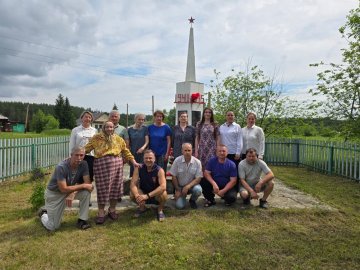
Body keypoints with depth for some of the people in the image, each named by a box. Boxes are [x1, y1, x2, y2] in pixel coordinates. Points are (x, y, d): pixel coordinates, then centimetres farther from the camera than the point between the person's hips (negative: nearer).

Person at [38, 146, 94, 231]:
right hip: (54, 193, -4)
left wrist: (73, 193, -30)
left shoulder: (84, 164, -17)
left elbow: (88, 183, -17)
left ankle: (82, 220, -9)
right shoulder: (61, 167, -31)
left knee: (86, 192, -25)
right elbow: (63, 189, -31)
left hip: (70, 190, 4)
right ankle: (43, 214, 31)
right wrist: (83, 186, -29)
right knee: (53, 227, -2)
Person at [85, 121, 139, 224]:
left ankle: (112, 210, 23)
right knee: (103, 188, -1)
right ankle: (101, 213, 11)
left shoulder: (118, 138, 15)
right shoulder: (96, 138, 6)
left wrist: (133, 161, 11)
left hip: (116, 164, 3)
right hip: (101, 164, -3)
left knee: (115, 187, 7)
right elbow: (86, 149, 6)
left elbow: (126, 151, 16)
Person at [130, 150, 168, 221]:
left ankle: (160, 210, 0)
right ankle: (142, 208, 8)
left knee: (163, 194, -34)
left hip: (156, 195, -3)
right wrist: (137, 195, -41)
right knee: (132, 194, -25)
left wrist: (147, 196, -43)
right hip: (143, 193, 3)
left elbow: (163, 187, -36)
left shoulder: (159, 170, -23)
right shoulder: (139, 168, -15)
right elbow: (133, 184, -20)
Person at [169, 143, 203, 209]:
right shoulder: (177, 161, -12)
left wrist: (187, 187, -24)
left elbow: (198, 178, -13)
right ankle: (182, 196, 20)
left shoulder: (197, 162, -13)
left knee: (198, 189, -32)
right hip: (180, 186, 0)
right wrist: (177, 190, -6)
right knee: (180, 206, -17)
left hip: (192, 185, 0)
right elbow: (174, 177, -5)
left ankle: (192, 200, 3)